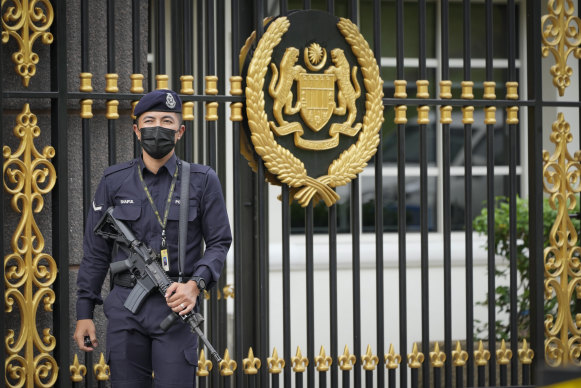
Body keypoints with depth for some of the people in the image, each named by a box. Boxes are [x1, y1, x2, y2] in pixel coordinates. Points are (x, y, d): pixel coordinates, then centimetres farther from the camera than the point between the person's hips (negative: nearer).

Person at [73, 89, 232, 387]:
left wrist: (196, 283, -13)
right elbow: (96, 251, 10)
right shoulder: (114, 181, 7)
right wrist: (84, 312, 6)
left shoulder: (202, 181, 3)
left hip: (175, 305, -2)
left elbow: (219, 242, 5)